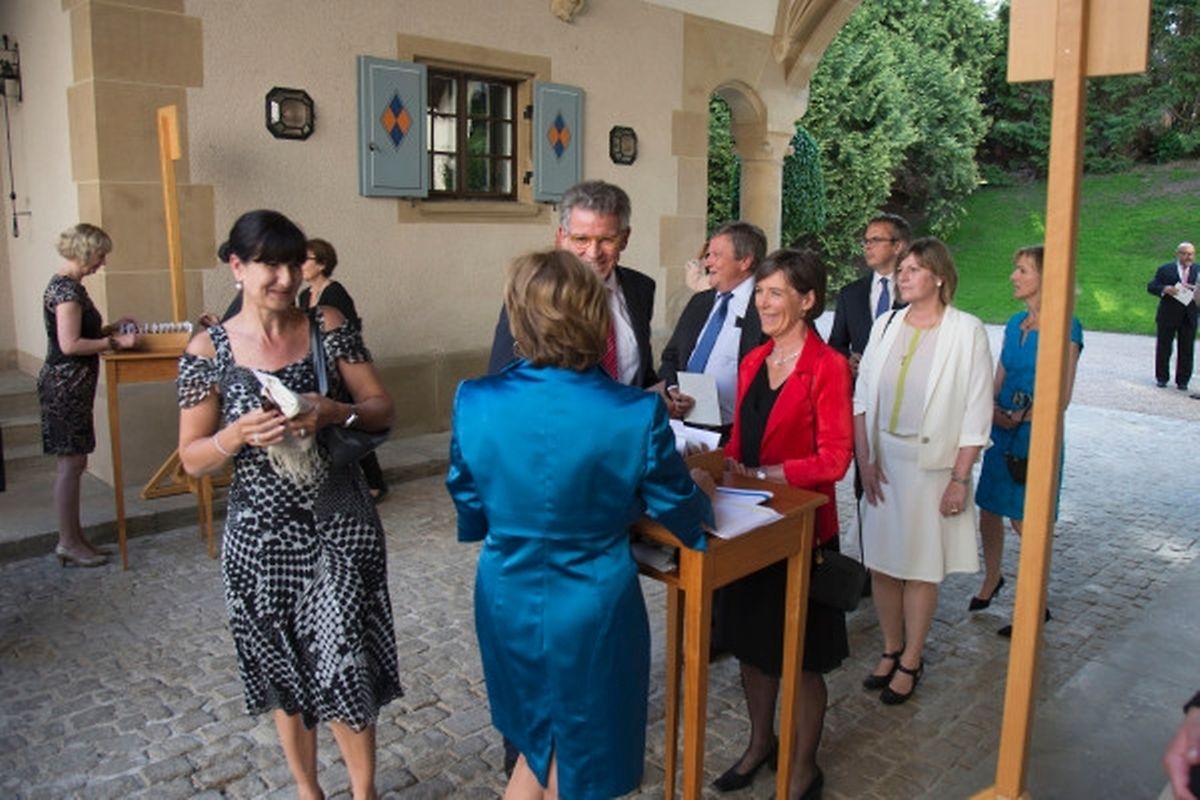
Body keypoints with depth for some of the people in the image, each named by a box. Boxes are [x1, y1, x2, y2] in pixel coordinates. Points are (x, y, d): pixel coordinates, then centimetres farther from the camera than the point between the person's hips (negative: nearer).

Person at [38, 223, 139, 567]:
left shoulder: (67, 285, 14)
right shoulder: (66, 289, -16)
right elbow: (70, 345, -22)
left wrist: (112, 327, 11)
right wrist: (116, 342, -15)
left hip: (71, 386, 10)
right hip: (66, 386, -10)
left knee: (72, 463, 13)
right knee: (71, 464, -3)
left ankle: (72, 537, 21)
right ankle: (68, 543, 6)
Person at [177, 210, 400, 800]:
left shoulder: (329, 327, -3)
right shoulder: (208, 351, -4)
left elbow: (382, 408, -1)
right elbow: (192, 458, -1)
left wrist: (333, 412, -20)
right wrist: (238, 434, -21)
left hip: (339, 526, 0)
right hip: (261, 534, 1)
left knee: (343, 668, 1)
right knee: (286, 672, 16)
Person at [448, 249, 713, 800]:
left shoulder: (474, 403, -15)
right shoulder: (637, 415, -22)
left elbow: (470, 516, -1)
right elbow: (684, 519, -8)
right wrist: (701, 490, 15)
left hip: (507, 604, 3)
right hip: (591, 611, -2)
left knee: (537, 746, 29)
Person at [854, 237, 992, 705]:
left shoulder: (966, 331, -7)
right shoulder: (886, 324, 5)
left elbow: (977, 413, -7)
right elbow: (862, 397, 6)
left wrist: (959, 479, -10)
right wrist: (865, 460, -2)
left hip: (932, 464, -4)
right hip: (883, 460, 4)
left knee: (921, 566, 6)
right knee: (881, 560, 10)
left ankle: (911, 662, 21)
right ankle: (890, 650, 27)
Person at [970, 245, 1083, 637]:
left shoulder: (1065, 326, -12)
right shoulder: (1015, 323, 9)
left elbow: (1061, 396, -15)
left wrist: (1017, 418, -13)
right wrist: (993, 411, -6)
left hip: (1035, 433, -6)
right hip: (1002, 431, 6)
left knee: (1025, 520, 2)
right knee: (989, 511, 12)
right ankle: (991, 580, 34)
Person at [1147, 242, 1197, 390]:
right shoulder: (1165, 269, 1)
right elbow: (1151, 286, -2)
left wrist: (1194, 289, -17)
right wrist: (1164, 289, -20)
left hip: (1189, 317, 2)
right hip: (1168, 317, -1)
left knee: (1186, 351, 4)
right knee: (1164, 348, 7)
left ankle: (1182, 381, 13)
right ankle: (1162, 378, 19)